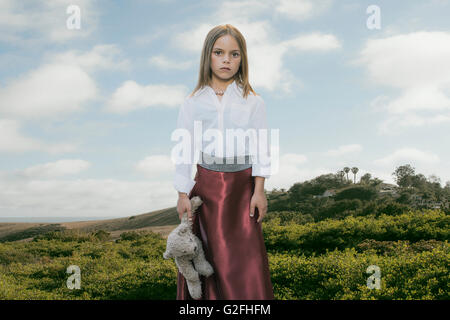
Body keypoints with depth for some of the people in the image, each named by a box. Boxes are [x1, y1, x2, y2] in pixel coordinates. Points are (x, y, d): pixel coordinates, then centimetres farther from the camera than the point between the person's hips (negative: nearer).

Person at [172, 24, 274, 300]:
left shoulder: (253, 101, 3)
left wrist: (259, 190, -7)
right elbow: (185, 149, 5)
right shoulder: (193, 103, 5)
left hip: (243, 185, -1)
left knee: (247, 257, -3)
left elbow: (260, 146, 1)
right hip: (206, 186, 1)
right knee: (209, 257, 5)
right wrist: (183, 195, 1)